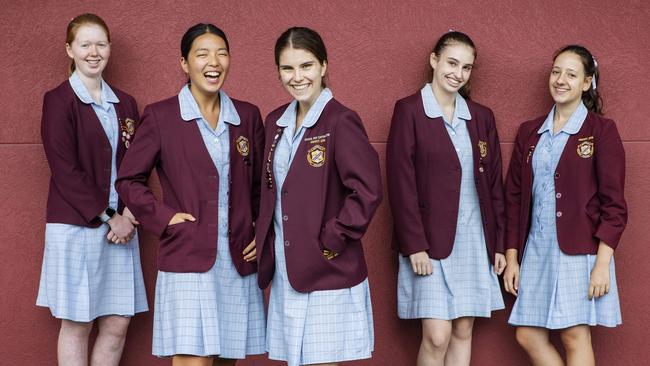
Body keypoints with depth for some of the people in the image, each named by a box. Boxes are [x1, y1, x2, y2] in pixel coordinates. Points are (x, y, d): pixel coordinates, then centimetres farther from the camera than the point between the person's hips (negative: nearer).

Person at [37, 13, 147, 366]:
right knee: (77, 324, 2)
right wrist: (109, 217, -13)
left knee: (117, 324, 5)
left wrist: (130, 212, -5)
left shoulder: (124, 104, 13)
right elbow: (65, 171, -11)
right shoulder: (58, 101, -5)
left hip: (120, 225, 5)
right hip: (76, 227, -5)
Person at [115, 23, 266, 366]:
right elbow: (128, 180, 4)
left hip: (239, 261, 4)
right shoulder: (160, 116, -1)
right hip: (188, 259, -4)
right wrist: (164, 218, -7)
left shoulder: (247, 116, 9)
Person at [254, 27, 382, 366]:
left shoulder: (341, 121, -13)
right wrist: (265, 243, 9)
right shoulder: (276, 122, 10)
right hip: (285, 271, 7)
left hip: (328, 272, -7)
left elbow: (368, 191, -19)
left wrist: (332, 241, -17)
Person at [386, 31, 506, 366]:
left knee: (463, 333, 7)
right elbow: (401, 183, -10)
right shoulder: (409, 110, -5)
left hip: (474, 240, 5)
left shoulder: (481, 116, 10)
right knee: (437, 336, -8)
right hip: (430, 241, -5)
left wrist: (499, 243, 7)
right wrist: (415, 245, -15)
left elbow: (494, 184, 12)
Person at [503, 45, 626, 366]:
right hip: (536, 249, 5)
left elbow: (613, 203, -6)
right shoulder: (529, 132, 12)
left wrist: (602, 263, -13)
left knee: (575, 337, -3)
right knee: (528, 336, 4)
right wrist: (512, 257, 7)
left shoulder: (601, 130, -2)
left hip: (579, 250, -5)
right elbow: (514, 198, 13)